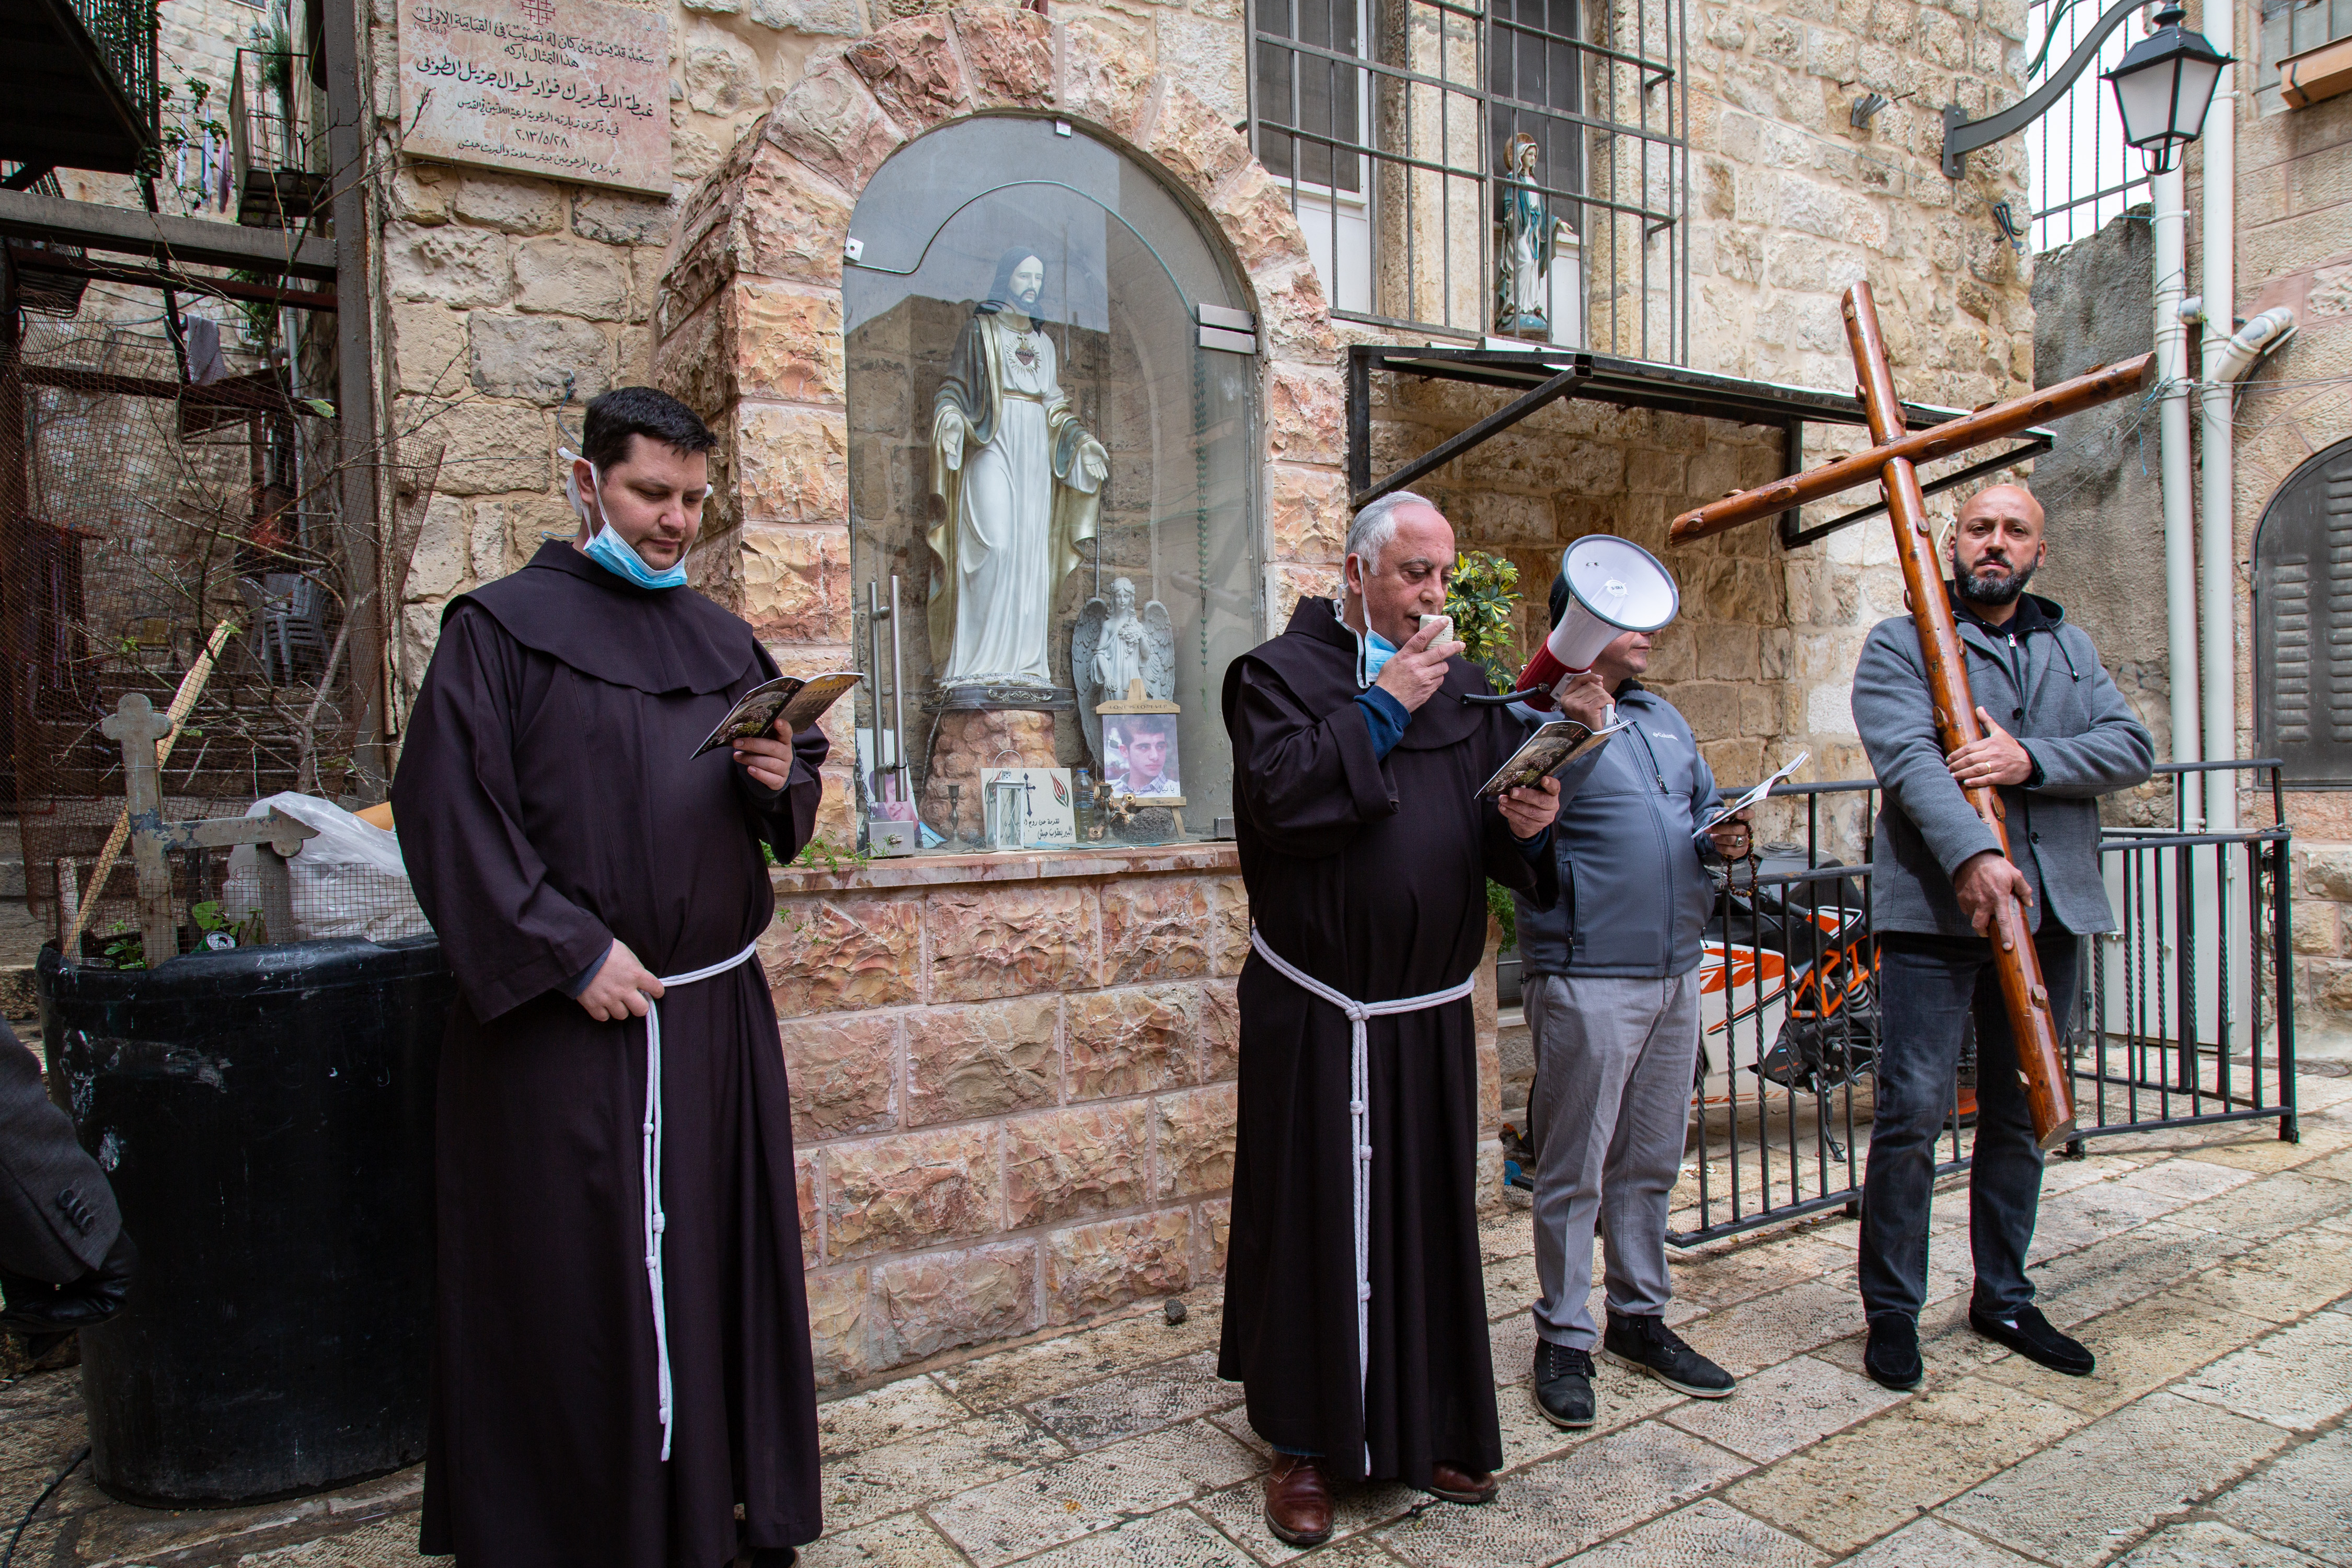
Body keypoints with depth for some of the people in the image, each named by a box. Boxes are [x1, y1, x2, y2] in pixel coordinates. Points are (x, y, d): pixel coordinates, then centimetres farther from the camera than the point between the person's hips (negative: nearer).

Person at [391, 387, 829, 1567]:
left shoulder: (721, 639, 13)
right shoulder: (502, 628, -3)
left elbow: (796, 797, 18)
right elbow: (448, 810, -11)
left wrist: (781, 780, -6)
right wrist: (570, 951, -16)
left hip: (717, 1012, 5)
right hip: (569, 1024, -5)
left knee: (718, 1266, 13)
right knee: (575, 1290, 4)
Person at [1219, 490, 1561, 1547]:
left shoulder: (1462, 688, 11)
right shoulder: (1284, 671, -2)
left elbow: (1496, 839, 8)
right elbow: (1276, 797, -19)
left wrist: (1527, 825, -14)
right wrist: (1379, 708, -16)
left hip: (1429, 1012, 4)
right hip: (1315, 1012, -4)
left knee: (1429, 1218, 12)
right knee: (1315, 1216, 5)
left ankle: (1427, 1428, 30)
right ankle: (1306, 1441, 22)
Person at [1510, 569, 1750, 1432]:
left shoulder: (1663, 718, 16)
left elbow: (1705, 807, 24)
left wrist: (1724, 839, 3)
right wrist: (1575, 738, -32)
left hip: (1675, 972, 8)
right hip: (1585, 976, -7)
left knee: (1651, 1162, 17)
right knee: (1572, 1170, 2)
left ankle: (1640, 1318, 32)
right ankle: (1563, 1338, 16)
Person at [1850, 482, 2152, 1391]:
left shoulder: (2072, 650, 18)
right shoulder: (1899, 645, 1)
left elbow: (2131, 748, 4)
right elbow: (1907, 756, -15)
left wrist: (2031, 760, -15)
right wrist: (1971, 856, -29)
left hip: (2050, 911, 6)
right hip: (1934, 909, -5)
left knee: (2022, 1115, 14)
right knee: (1912, 1114, -6)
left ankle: (2004, 1298, 28)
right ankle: (1892, 1309, 9)